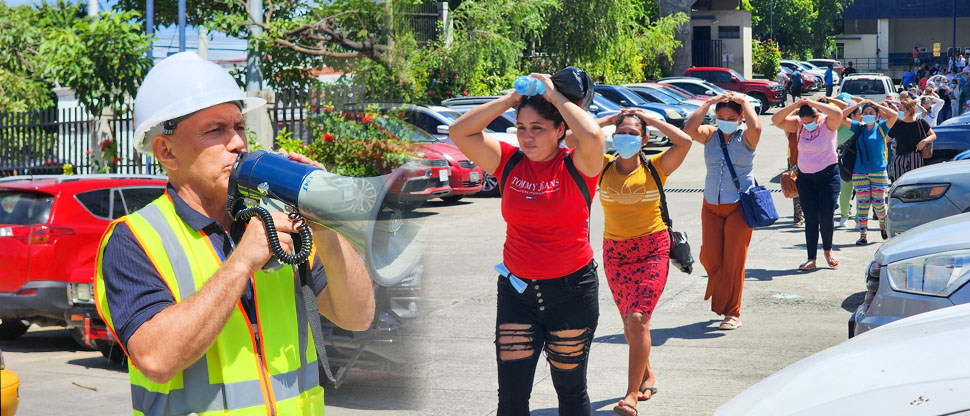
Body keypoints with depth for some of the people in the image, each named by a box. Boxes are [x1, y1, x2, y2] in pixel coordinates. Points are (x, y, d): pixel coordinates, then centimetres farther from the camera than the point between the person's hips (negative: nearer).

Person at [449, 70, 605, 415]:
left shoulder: (577, 167, -8)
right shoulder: (509, 163, 1)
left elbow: (592, 134, -30)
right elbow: (460, 132, -6)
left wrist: (555, 96, -17)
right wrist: (511, 99, -7)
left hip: (571, 290, -2)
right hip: (517, 291, 3)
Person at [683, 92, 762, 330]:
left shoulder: (746, 137, -2)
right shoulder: (710, 135, 6)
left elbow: (755, 127, -25)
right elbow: (689, 128, -14)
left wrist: (743, 101, -13)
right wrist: (708, 104, -11)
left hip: (739, 206, -3)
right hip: (711, 206, 3)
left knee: (733, 261, -3)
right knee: (709, 258, 0)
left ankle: (733, 313, 7)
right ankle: (720, 295, 30)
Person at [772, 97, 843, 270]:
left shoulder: (827, 123, -8)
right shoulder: (798, 124, 1)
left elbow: (837, 113, -30)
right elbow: (776, 120, -6)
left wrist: (812, 103, -24)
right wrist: (795, 106, -17)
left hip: (828, 175, -3)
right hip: (805, 177, 3)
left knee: (825, 216, -7)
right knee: (810, 219, 3)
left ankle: (828, 250, 20)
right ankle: (811, 259, 6)